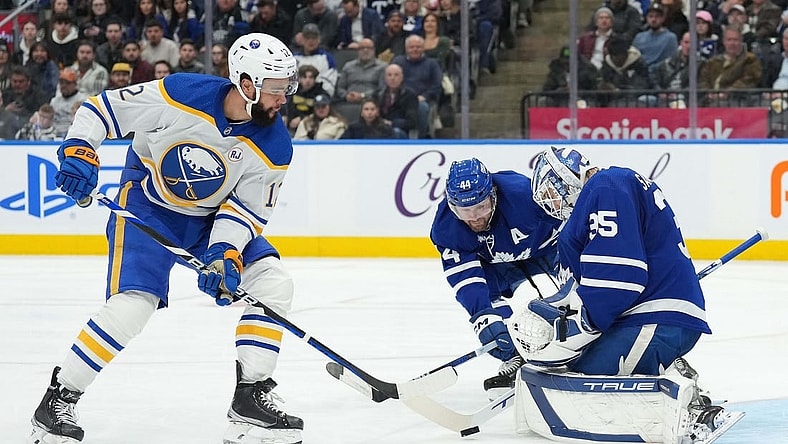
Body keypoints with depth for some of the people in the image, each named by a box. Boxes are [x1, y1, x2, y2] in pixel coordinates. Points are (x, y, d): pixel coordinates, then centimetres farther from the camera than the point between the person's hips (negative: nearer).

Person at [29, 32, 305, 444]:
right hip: (146, 207, -5)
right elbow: (102, 109, -14)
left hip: (212, 216, 5)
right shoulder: (180, 95, -26)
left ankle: (251, 400, -2)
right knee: (132, 304, -22)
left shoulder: (274, 147, -15)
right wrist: (78, 152, -25)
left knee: (273, 284, -11)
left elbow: (246, 208, -11)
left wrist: (225, 255, -27)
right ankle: (57, 402, -8)